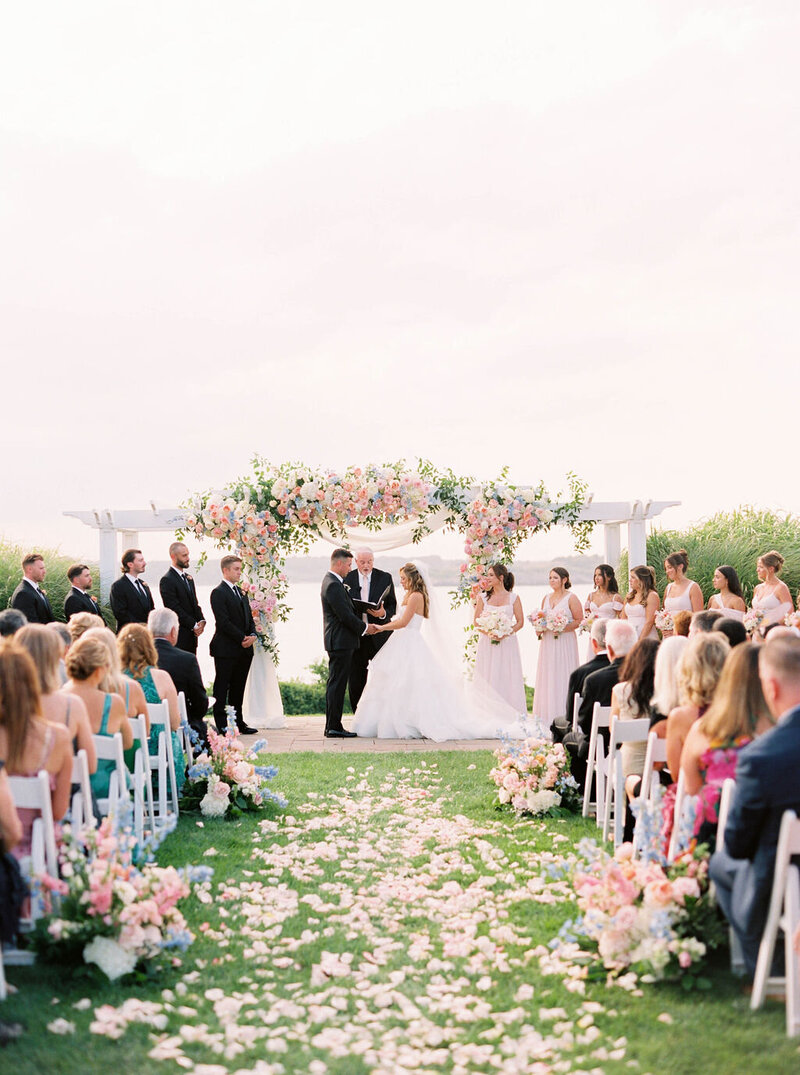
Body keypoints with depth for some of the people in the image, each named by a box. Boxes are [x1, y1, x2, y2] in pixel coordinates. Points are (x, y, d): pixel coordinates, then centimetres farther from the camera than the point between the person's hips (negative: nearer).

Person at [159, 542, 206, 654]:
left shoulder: (188, 577, 16)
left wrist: (201, 621, 0)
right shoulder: (167, 580, -11)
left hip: (191, 635, 8)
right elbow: (175, 609, -15)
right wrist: (193, 625, -14)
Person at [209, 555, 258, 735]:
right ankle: (221, 725, -1)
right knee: (222, 687, -2)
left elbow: (249, 617, 18)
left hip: (243, 649, 8)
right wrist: (242, 638, -15)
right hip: (226, 649, -8)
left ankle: (238, 722, 16)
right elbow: (223, 622, -16)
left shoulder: (240, 592, 18)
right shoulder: (218, 592, -8)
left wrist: (252, 635, -1)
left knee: (238, 687, 11)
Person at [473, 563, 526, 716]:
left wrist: (507, 632, -14)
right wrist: (488, 631, -13)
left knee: (508, 679, -2)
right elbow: (476, 621, 5)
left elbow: (520, 622, 2)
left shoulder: (513, 598, 3)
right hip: (487, 644, 2)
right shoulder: (483, 597, 8)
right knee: (488, 680, 0)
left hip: (507, 643, -2)